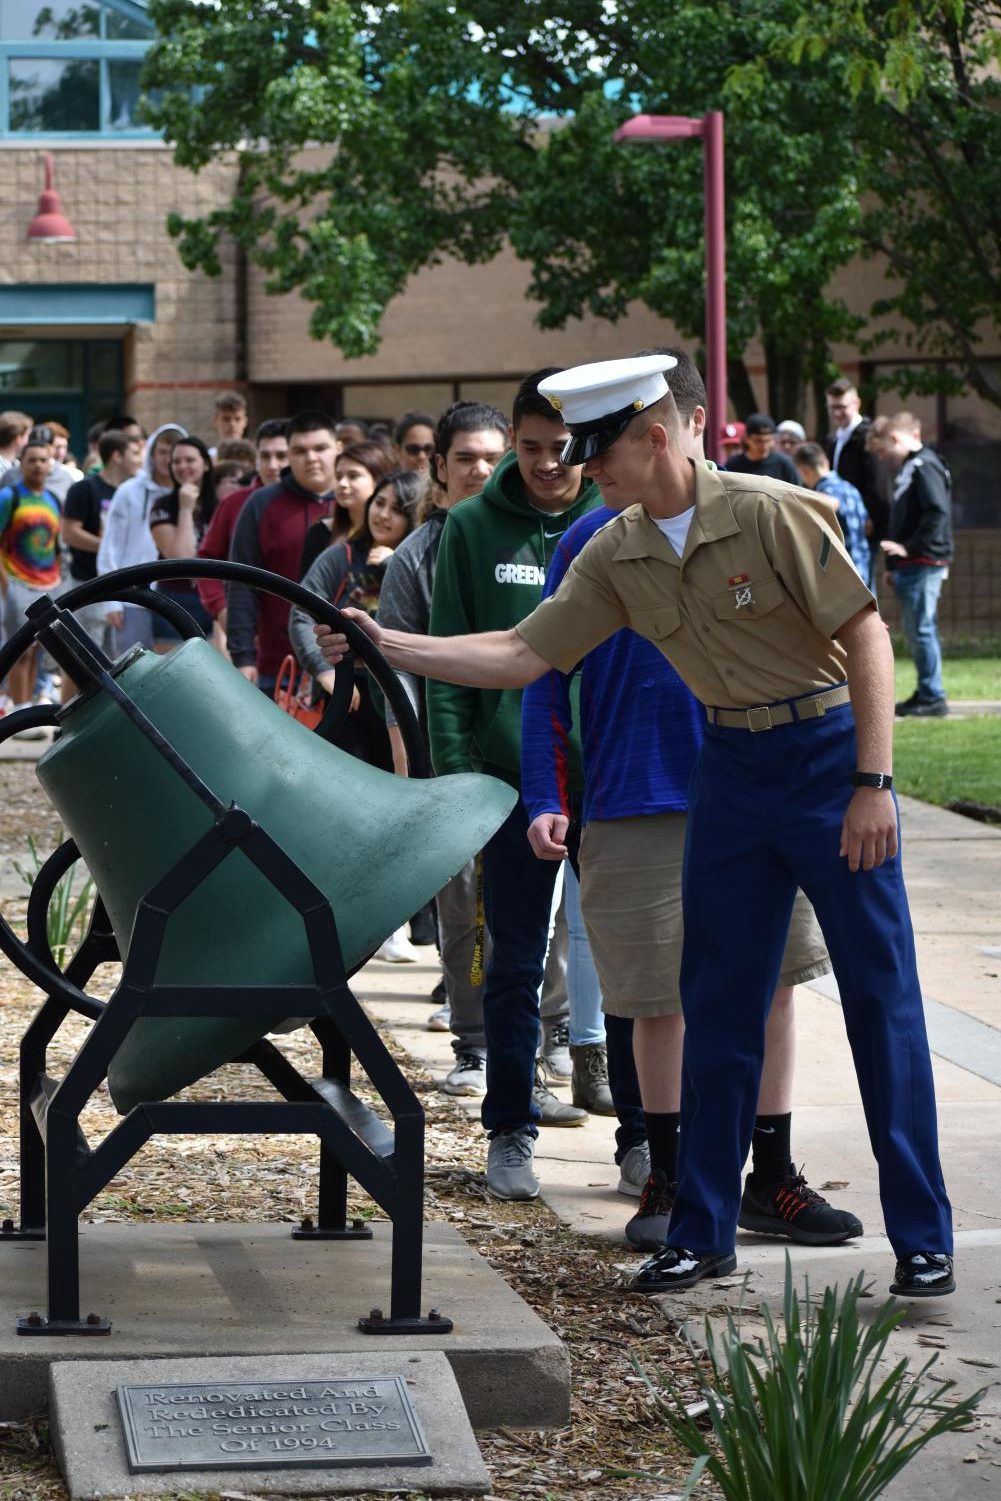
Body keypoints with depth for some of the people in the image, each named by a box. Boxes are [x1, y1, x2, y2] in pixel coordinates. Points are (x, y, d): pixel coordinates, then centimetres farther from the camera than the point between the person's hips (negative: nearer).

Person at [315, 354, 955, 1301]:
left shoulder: (771, 514, -16)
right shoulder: (615, 558, 1)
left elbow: (865, 635, -15)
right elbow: (522, 654, 4)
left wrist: (873, 784, -19)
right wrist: (385, 646, -3)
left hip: (830, 752, -6)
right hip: (730, 768, 6)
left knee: (881, 998, -3)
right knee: (718, 1006, 8)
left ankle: (923, 1239, 3)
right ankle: (701, 1231, 17)